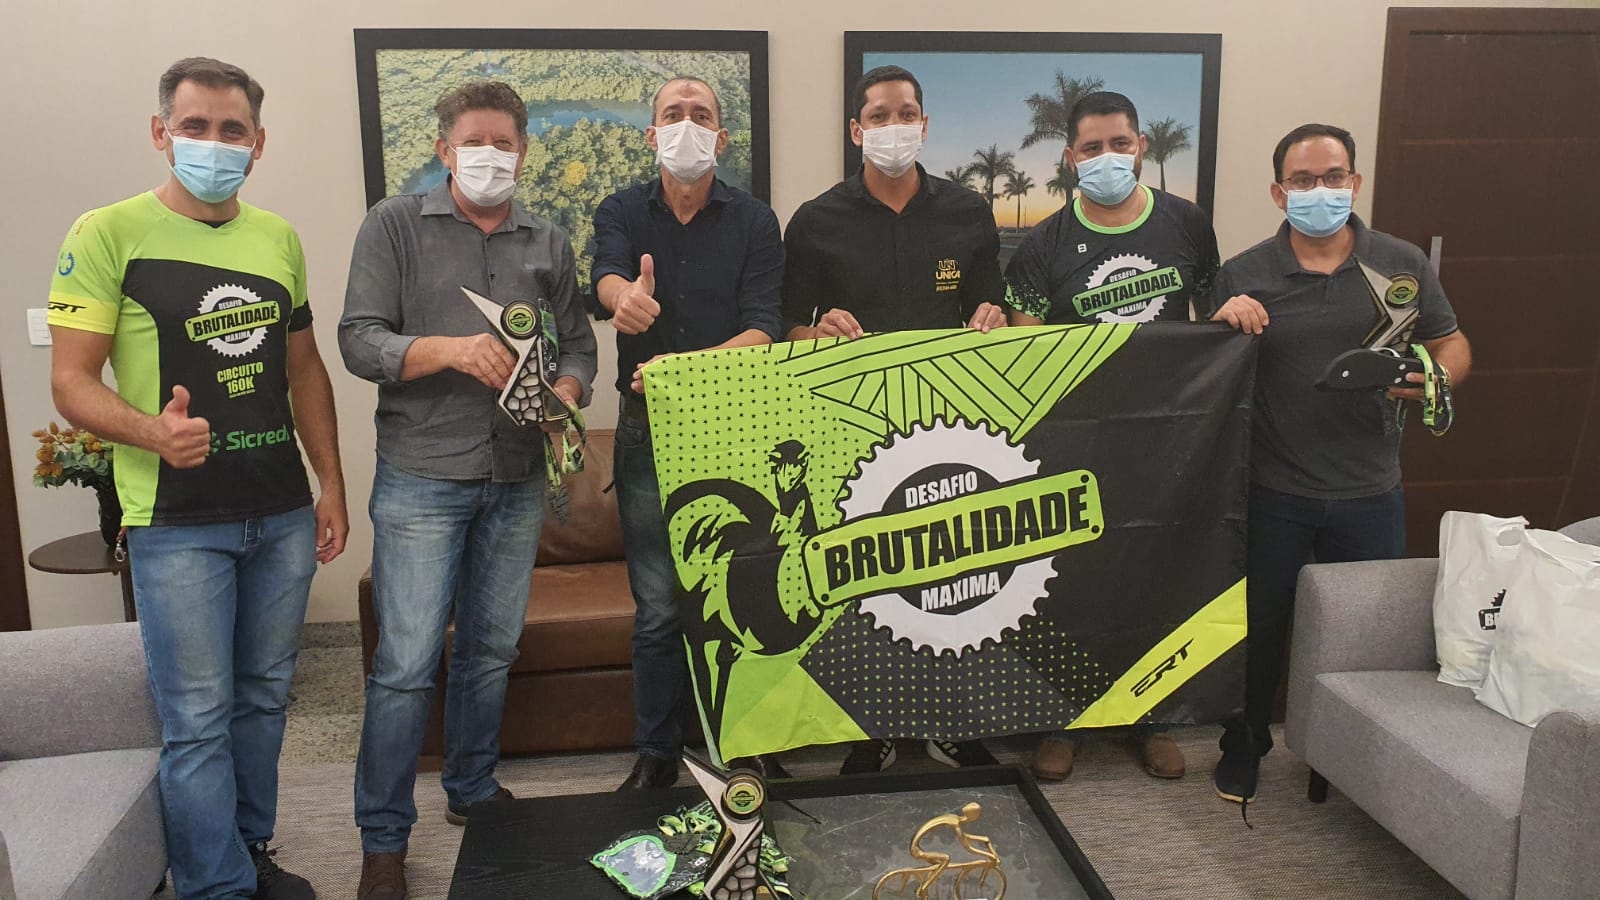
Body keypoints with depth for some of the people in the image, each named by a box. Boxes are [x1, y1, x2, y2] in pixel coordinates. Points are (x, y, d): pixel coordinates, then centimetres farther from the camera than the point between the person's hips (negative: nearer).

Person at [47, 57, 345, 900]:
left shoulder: (279, 237, 9)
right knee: (198, 721, 1)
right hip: (176, 522, -5)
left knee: (263, 698, 16)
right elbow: (71, 381, -9)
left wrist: (331, 483, 10)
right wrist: (152, 431, -29)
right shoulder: (109, 233, -6)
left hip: (282, 514, 5)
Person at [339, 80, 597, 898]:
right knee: (406, 664, -2)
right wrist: (451, 350, -23)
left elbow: (578, 344, 13)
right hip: (421, 478, -4)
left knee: (490, 650, 15)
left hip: (517, 479, 4)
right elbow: (360, 340, -7)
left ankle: (472, 792, 33)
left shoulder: (548, 245, 12)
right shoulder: (395, 225, 1)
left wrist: (566, 392, -9)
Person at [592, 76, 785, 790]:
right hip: (648, 432, 0)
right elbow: (607, 278, -17)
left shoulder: (754, 222, 1)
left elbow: (763, 334, -9)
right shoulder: (622, 212, 5)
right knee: (658, 606, 5)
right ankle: (656, 754, 21)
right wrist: (626, 298, -43)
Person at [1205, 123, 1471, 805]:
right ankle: (1244, 747, 32)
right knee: (1259, 624, 10)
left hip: (1369, 492, 1)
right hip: (1273, 492, -1)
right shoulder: (1243, 276, -2)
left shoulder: (1403, 264, 2)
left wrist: (1431, 379, -14)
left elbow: (1454, 346, 8)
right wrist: (1222, 327, -20)